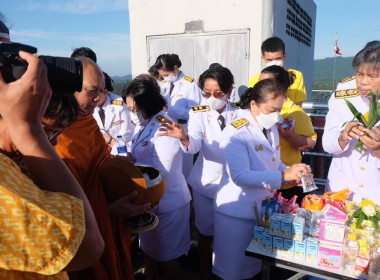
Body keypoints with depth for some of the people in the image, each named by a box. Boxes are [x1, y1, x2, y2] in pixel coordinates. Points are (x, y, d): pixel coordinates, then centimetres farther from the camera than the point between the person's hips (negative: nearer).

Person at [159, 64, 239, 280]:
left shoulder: (239, 115, -6)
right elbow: (194, 145, -29)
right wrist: (183, 138, -48)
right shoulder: (199, 113, -10)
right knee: (206, 233, 13)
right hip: (206, 183, -1)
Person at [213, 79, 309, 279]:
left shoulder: (271, 128, 6)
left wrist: (290, 172, -4)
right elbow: (240, 176, -28)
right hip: (237, 213, -8)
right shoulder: (236, 133, -21)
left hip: (264, 209, 8)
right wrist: (283, 176, -29)